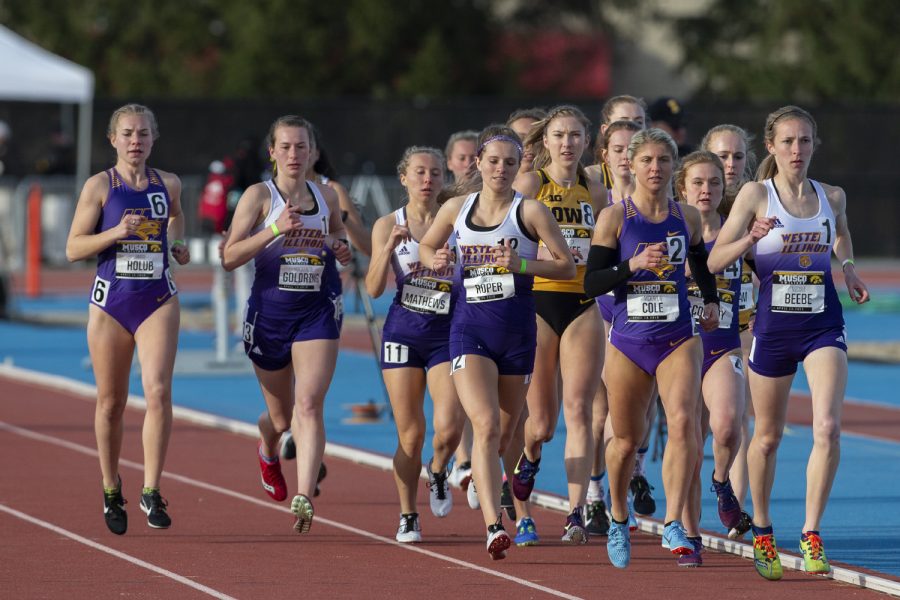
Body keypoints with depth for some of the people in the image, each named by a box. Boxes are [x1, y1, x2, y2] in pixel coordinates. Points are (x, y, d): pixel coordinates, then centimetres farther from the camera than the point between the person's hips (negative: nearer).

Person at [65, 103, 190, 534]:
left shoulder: (168, 184, 6)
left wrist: (178, 245, 9)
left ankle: (151, 492, -14)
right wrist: (117, 232, -18)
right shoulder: (99, 186, -3)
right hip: (110, 300, -1)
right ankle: (111, 490, 27)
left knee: (158, 391, -16)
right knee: (111, 401, 8)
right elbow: (73, 248, -4)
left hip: (158, 300, 1)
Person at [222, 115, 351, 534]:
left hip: (317, 313, 1)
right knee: (282, 416, 13)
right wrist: (275, 229, -22)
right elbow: (229, 257, -11)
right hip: (269, 311, -1)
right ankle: (268, 451, 50)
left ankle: (304, 498, -23)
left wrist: (342, 251, 1)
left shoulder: (327, 197, 7)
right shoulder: (259, 196, -4)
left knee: (309, 405, -17)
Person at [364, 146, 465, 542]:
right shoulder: (388, 225, 3)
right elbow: (374, 289, -4)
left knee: (449, 427, -16)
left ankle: (438, 474, 18)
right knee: (410, 434, 0)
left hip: (447, 331, 0)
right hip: (404, 329, 0)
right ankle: (408, 517, 16)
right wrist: (389, 247, -16)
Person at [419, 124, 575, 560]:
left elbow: (567, 266, -3)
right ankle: (493, 525, -25)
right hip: (470, 327, 0)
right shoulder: (456, 209, 7)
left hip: (516, 327, 0)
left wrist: (522, 264, -18)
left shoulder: (530, 211, -1)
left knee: (506, 432, 12)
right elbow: (425, 247, 23)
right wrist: (436, 260, 0)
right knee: (486, 425, -18)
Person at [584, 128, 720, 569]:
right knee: (627, 439, 8)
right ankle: (618, 521, 34)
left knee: (682, 421, -23)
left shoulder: (688, 217, 6)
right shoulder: (614, 217, -2)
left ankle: (673, 524, -20)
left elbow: (702, 267, 24)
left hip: (678, 338, 1)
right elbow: (591, 283, -6)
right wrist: (633, 264, -19)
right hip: (629, 339, -1)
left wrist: (711, 301, 7)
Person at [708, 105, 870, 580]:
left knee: (827, 427, -18)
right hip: (773, 325, -1)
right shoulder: (756, 194, -5)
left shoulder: (832, 197, 4)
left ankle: (811, 536, -10)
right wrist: (750, 239, -26)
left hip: (823, 326, 1)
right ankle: (762, 534, 31)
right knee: (768, 436, 11)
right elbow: (714, 260, -8)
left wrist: (847, 266, 11)